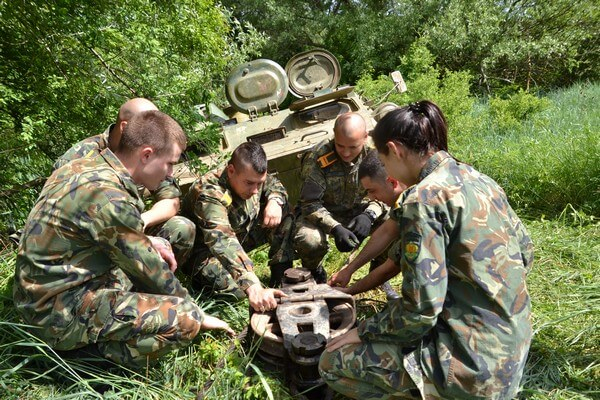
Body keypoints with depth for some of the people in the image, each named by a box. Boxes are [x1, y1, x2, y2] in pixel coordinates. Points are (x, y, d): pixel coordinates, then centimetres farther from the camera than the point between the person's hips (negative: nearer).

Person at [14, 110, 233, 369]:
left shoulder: (84, 166, 2)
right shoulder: (110, 197, -25)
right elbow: (151, 273, -16)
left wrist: (148, 243, 3)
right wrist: (198, 315, -1)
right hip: (59, 312, -9)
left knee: (159, 253, 17)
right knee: (187, 319, -20)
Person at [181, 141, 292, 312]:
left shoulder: (251, 176, -15)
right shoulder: (210, 194, -37)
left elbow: (274, 184, 6)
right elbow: (222, 242, -51)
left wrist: (274, 201, -20)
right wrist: (253, 288, -63)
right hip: (204, 251, -7)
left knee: (284, 217, -6)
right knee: (235, 288, -37)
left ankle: (281, 277, 1)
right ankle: (203, 280, -3)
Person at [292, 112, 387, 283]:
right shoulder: (317, 158, -25)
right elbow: (310, 203, -22)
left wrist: (369, 215, -30)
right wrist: (335, 228, -37)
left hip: (359, 210, 3)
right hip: (322, 213, -2)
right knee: (308, 240, -35)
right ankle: (315, 274, 4)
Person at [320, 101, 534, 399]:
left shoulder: (424, 197, -21)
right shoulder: (477, 179, 4)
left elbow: (420, 312, -23)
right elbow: (525, 253, 14)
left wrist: (363, 331, -7)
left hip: (474, 364, -9)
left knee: (332, 363, -1)